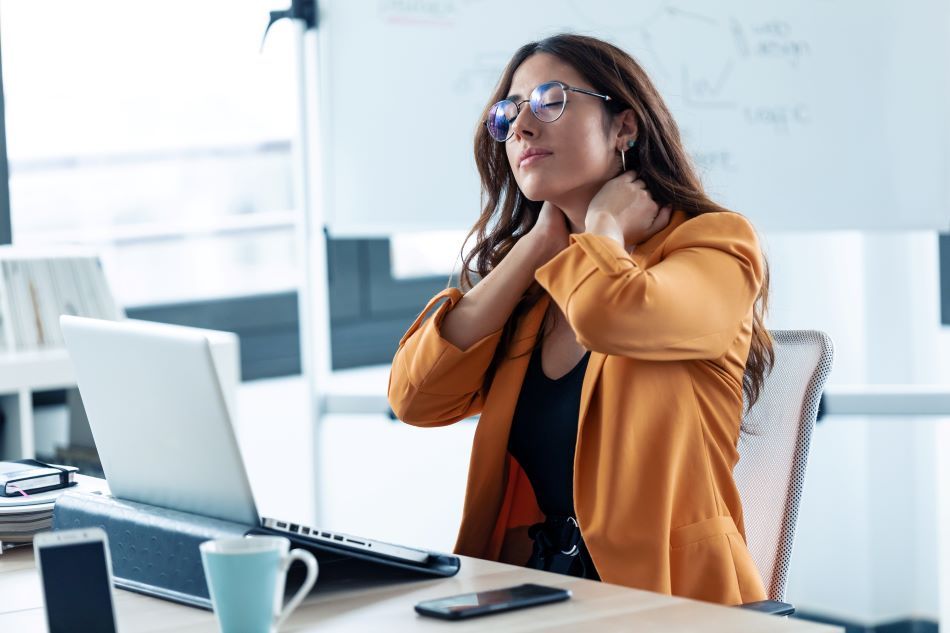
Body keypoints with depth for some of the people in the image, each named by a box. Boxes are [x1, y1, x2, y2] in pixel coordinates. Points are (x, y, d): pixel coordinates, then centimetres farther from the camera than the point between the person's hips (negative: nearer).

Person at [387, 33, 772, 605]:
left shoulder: (716, 244, -1)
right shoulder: (532, 281, 17)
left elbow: (607, 312, -23)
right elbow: (415, 397, 2)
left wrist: (604, 227, -1)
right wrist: (536, 246, 5)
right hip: (534, 595, 5)